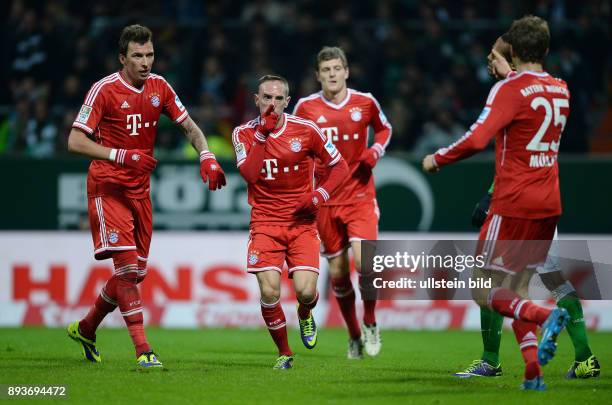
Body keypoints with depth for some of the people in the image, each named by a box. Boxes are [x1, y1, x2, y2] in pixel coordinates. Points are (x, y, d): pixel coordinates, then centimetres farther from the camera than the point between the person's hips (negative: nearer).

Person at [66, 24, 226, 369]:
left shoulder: (159, 87, 4)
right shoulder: (105, 90, -13)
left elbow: (189, 126, 11)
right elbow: (76, 141, -15)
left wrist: (207, 156, -8)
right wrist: (122, 156, -26)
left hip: (140, 188, 6)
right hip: (108, 187, -6)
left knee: (136, 273, 9)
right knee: (127, 266, -16)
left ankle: (86, 328, 28)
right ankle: (143, 350, -16)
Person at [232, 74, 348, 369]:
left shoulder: (305, 130, -3)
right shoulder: (244, 133, 0)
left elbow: (339, 166, 6)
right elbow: (248, 173, -17)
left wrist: (320, 195, -8)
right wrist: (262, 134, -21)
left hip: (302, 222, 0)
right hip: (265, 223, 0)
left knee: (305, 291, -14)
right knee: (269, 291, -15)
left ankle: (305, 315, 25)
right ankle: (284, 353, 7)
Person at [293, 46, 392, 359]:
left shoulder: (365, 102, -2)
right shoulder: (306, 108, -2)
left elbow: (384, 128, 17)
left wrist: (376, 151, -3)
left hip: (361, 196, -1)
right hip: (326, 200, 1)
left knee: (364, 262, -18)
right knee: (338, 272, 5)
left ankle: (370, 324, 6)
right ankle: (354, 335, 23)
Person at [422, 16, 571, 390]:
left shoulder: (510, 90, -12)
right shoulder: (561, 89, 9)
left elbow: (477, 139, -22)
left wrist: (438, 159, -9)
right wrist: (510, 75, 33)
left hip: (514, 204, -7)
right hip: (549, 205, 7)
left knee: (484, 292, -2)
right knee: (513, 289, 15)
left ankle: (547, 317, -26)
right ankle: (533, 371, 1)